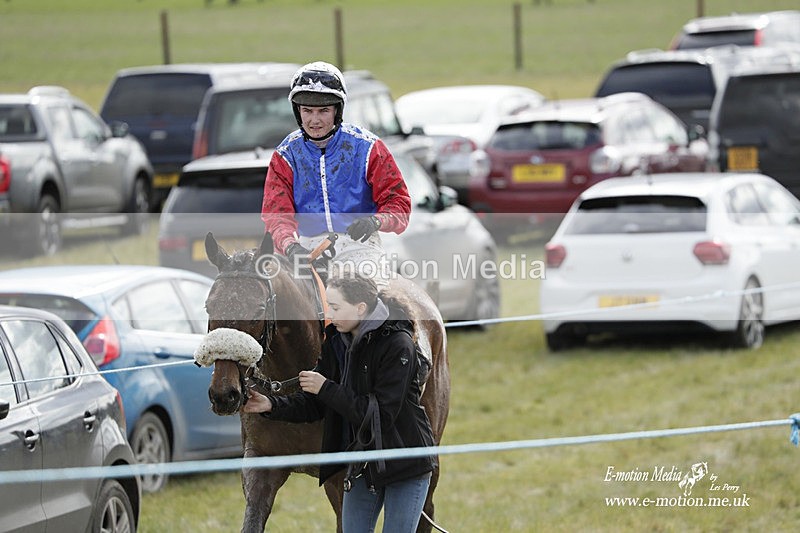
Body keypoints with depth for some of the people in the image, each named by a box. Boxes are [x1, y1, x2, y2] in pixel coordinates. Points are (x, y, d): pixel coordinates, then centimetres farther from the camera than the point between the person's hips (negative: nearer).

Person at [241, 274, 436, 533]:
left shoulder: (397, 344, -20)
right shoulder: (337, 341, 1)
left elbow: (381, 413, -26)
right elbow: (314, 404, 3)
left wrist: (326, 389, -23)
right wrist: (271, 405, -13)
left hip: (405, 463, -7)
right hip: (363, 463, 7)